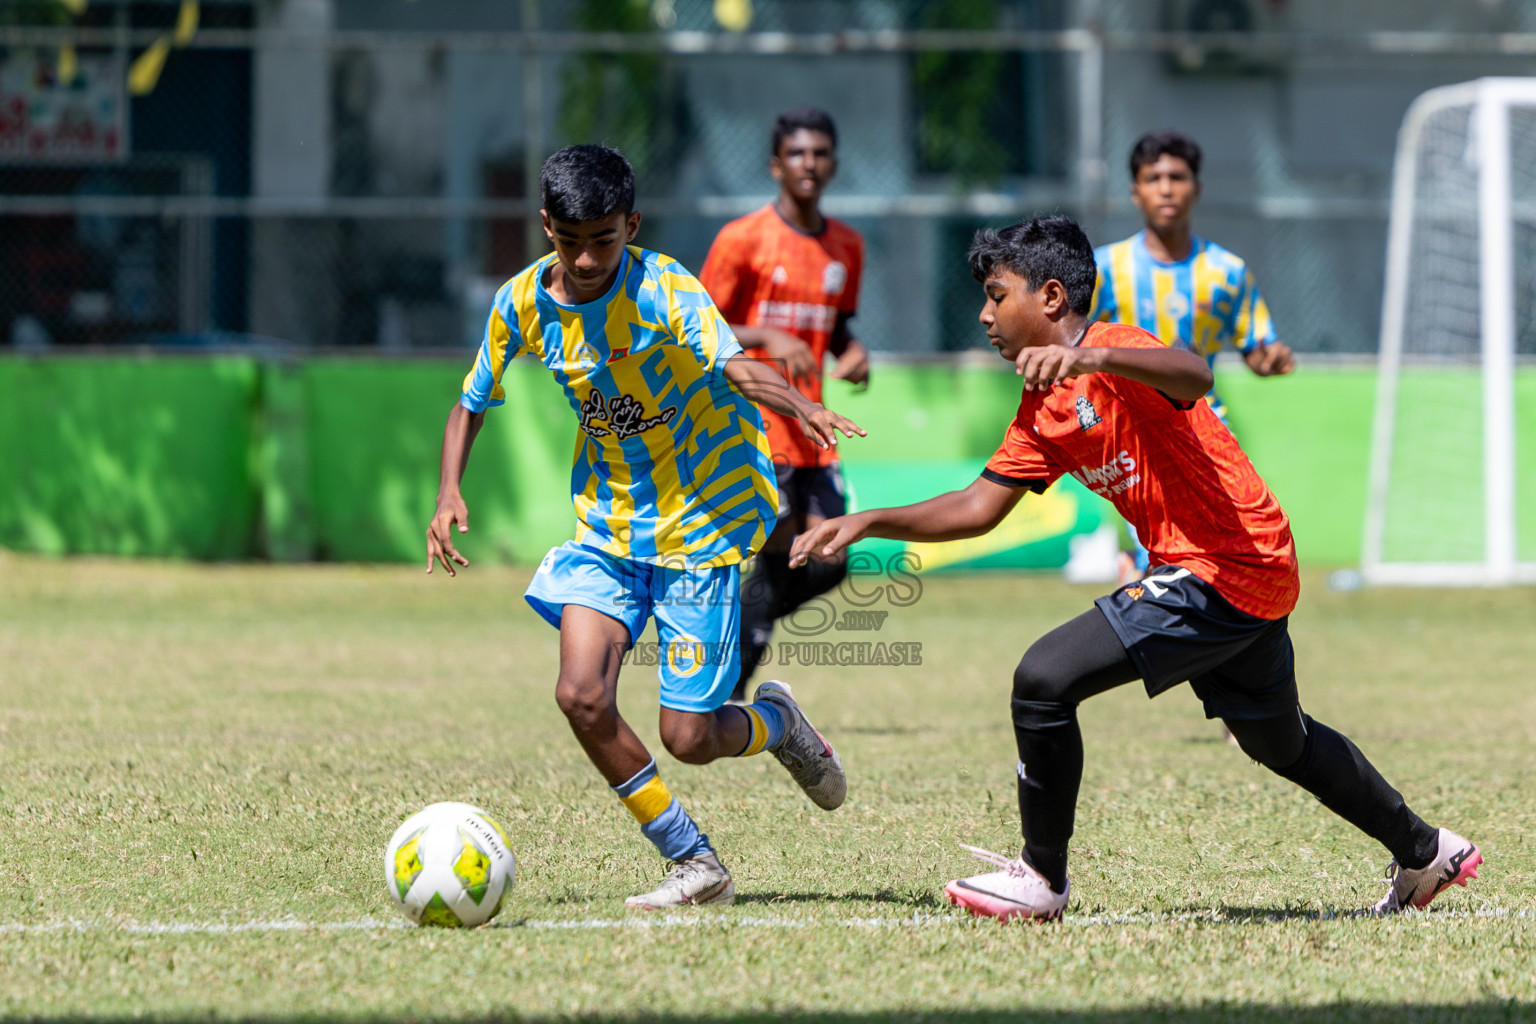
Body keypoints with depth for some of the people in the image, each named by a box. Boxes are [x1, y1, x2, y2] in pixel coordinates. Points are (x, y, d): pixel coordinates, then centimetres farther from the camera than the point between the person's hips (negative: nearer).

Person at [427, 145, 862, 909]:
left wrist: (800, 407, -56)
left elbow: (732, 366, -36)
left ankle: (774, 721, 30)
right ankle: (694, 866, 0)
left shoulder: (662, 288, -19)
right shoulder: (524, 303, -5)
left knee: (687, 738, -7)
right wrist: (450, 492, -6)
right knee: (581, 695, -17)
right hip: (608, 523, 4)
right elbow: (473, 403, 10)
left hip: (700, 520, -4)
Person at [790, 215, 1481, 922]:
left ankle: (1041, 878, -2)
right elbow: (977, 508, 15)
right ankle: (1424, 851, 45)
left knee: (1044, 680, -15)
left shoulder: (1117, 353, -15)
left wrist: (1089, 358, -54)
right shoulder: (1042, 411, 13)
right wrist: (869, 523, 4)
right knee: (1280, 743, 28)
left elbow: (1192, 375, -38)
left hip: (1222, 572, -11)